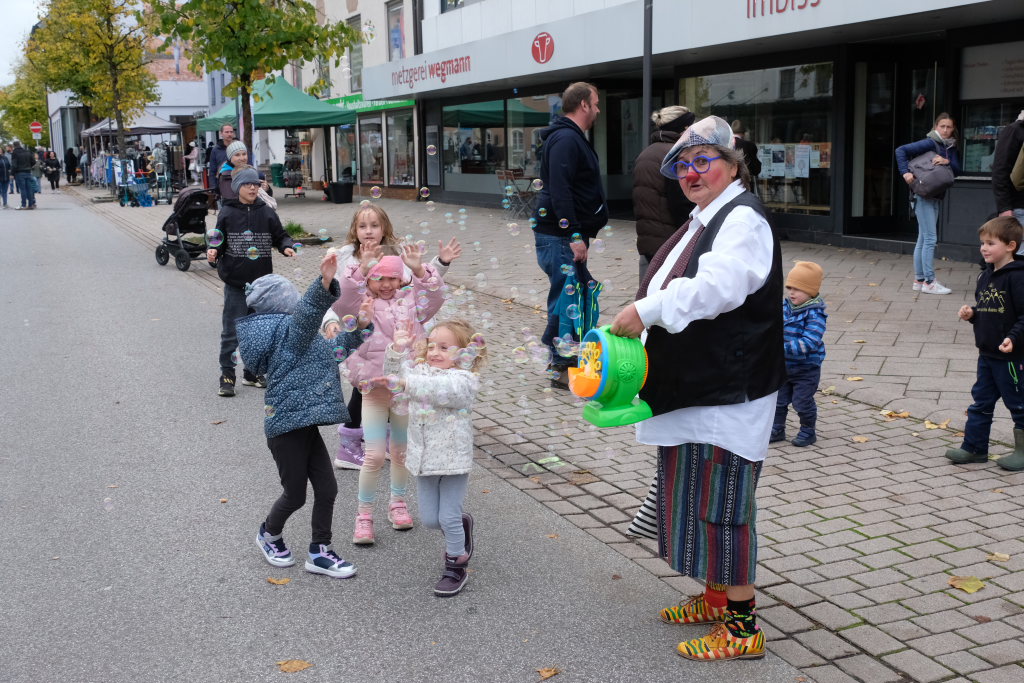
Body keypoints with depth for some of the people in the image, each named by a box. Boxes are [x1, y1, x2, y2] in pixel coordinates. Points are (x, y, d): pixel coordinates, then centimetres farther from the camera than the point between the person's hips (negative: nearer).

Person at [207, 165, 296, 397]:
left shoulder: (267, 213, 3)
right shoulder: (227, 213, -1)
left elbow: (280, 236, 9)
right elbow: (219, 243, 4)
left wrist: (287, 247, -12)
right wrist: (213, 252, -16)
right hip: (235, 283, -2)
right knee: (231, 331, -3)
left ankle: (252, 372, 25)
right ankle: (227, 375, 6)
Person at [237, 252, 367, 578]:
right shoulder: (289, 329, -12)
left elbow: (332, 350, 31)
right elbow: (307, 313, -36)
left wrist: (356, 331, 31)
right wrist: (324, 285, -51)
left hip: (303, 426, 9)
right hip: (288, 426, -9)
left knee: (327, 489, 9)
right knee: (295, 495, 7)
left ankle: (320, 552, 21)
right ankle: (270, 534, 36)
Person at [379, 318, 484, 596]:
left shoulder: (464, 379, -15)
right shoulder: (421, 370, 7)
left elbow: (439, 390, -33)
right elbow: (393, 377, 4)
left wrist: (405, 382, -39)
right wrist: (397, 351, -11)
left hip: (453, 460, -6)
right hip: (423, 458, 6)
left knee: (448, 518, 0)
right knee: (429, 519, 13)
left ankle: (456, 568, 19)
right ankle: (461, 524, 43)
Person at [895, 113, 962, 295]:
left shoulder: (951, 148, 13)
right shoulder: (929, 143, -9)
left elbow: (957, 171, 2)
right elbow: (901, 150, -13)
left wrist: (947, 162, -16)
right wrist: (905, 172, -21)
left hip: (937, 196, 8)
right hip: (924, 196, -8)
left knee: (923, 239, 11)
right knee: (930, 239, -10)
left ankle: (919, 280, 16)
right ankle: (929, 282, -8)